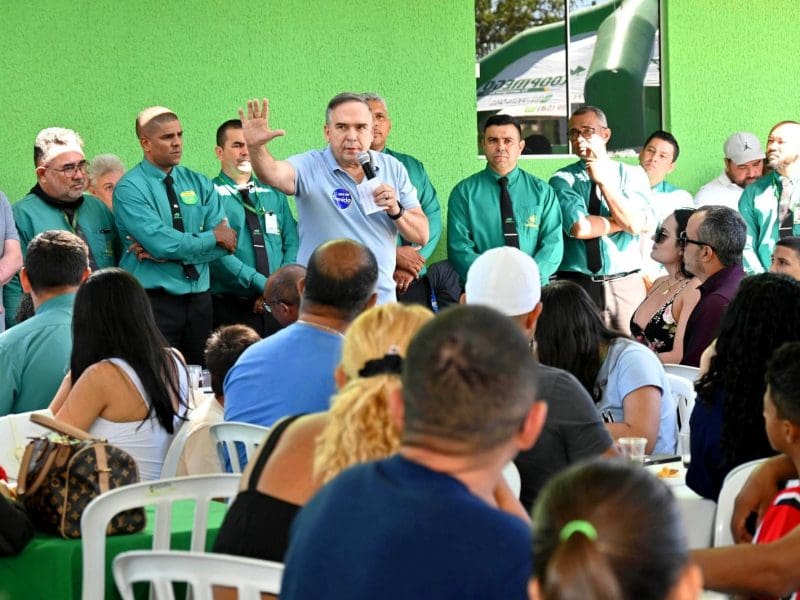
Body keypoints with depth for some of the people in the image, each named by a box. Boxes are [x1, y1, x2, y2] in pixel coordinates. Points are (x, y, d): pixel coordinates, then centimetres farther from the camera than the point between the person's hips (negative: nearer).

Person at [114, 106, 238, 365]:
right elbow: (163, 242, -18)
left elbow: (227, 242, -1)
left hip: (199, 299, 5)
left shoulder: (199, 183, 10)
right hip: (154, 302, -5)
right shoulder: (129, 188, -6)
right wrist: (213, 237, -6)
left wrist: (167, 251, -12)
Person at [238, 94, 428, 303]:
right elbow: (274, 174, -27)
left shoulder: (393, 168, 6)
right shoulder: (310, 166, -4)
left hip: (382, 301, 3)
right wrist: (256, 147, -47)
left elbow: (422, 236, 6)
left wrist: (396, 210, -13)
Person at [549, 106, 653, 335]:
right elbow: (579, 227, -14)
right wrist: (623, 222, -5)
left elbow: (636, 224, -9)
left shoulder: (633, 175, 7)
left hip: (626, 284, 1)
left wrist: (604, 181, -8)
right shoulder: (563, 179, 2)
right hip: (576, 284, -1)